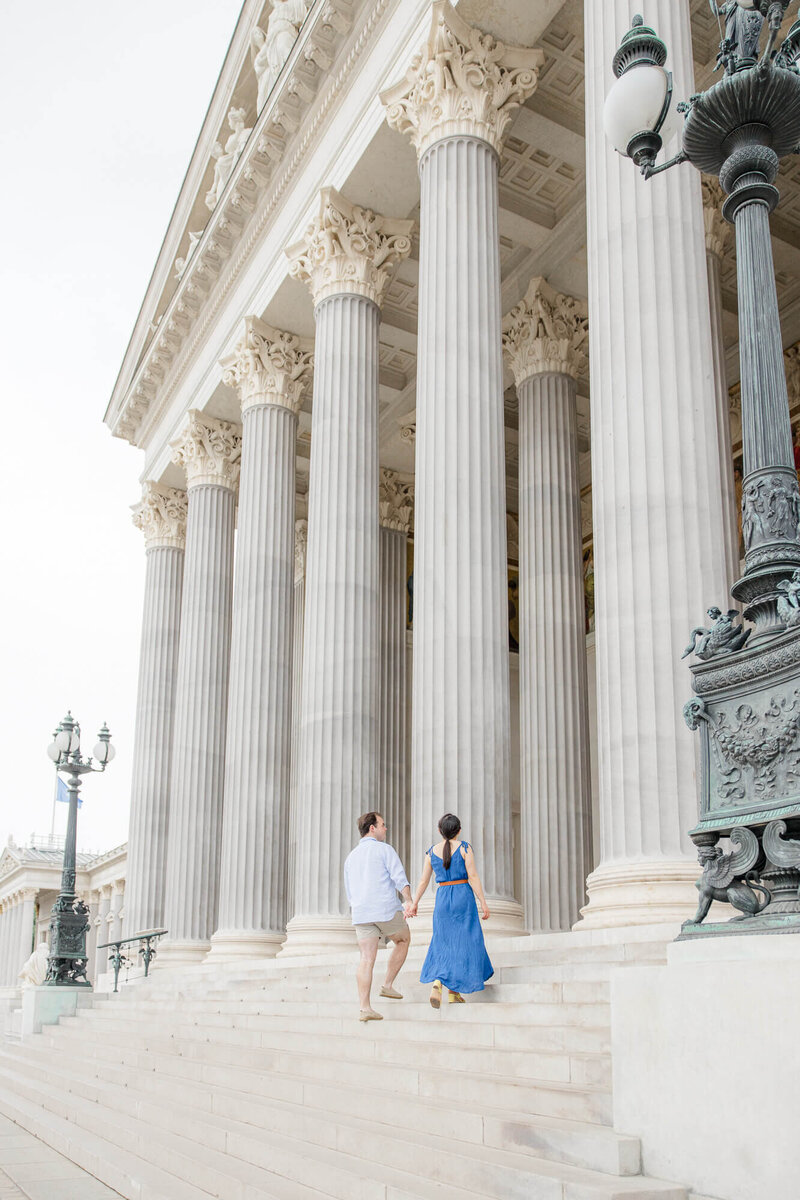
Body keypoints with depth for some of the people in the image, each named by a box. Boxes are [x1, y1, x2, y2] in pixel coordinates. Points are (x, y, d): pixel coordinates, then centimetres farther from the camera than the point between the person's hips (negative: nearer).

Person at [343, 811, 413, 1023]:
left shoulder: (351, 857, 20)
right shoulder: (384, 849, 2)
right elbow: (399, 878, -13)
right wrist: (409, 901, -20)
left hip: (361, 913, 5)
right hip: (386, 909, -5)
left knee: (367, 959, 1)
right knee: (403, 940, 20)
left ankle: (364, 1008, -9)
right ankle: (388, 985, 14)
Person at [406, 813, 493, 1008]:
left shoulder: (431, 852, 4)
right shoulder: (464, 848, -5)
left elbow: (423, 881, 7)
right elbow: (473, 877, -10)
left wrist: (414, 904, 15)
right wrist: (483, 903, -7)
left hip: (442, 898, 3)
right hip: (463, 897, -3)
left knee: (445, 943, 13)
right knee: (463, 942, 5)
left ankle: (437, 982, -9)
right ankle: (454, 990, 2)